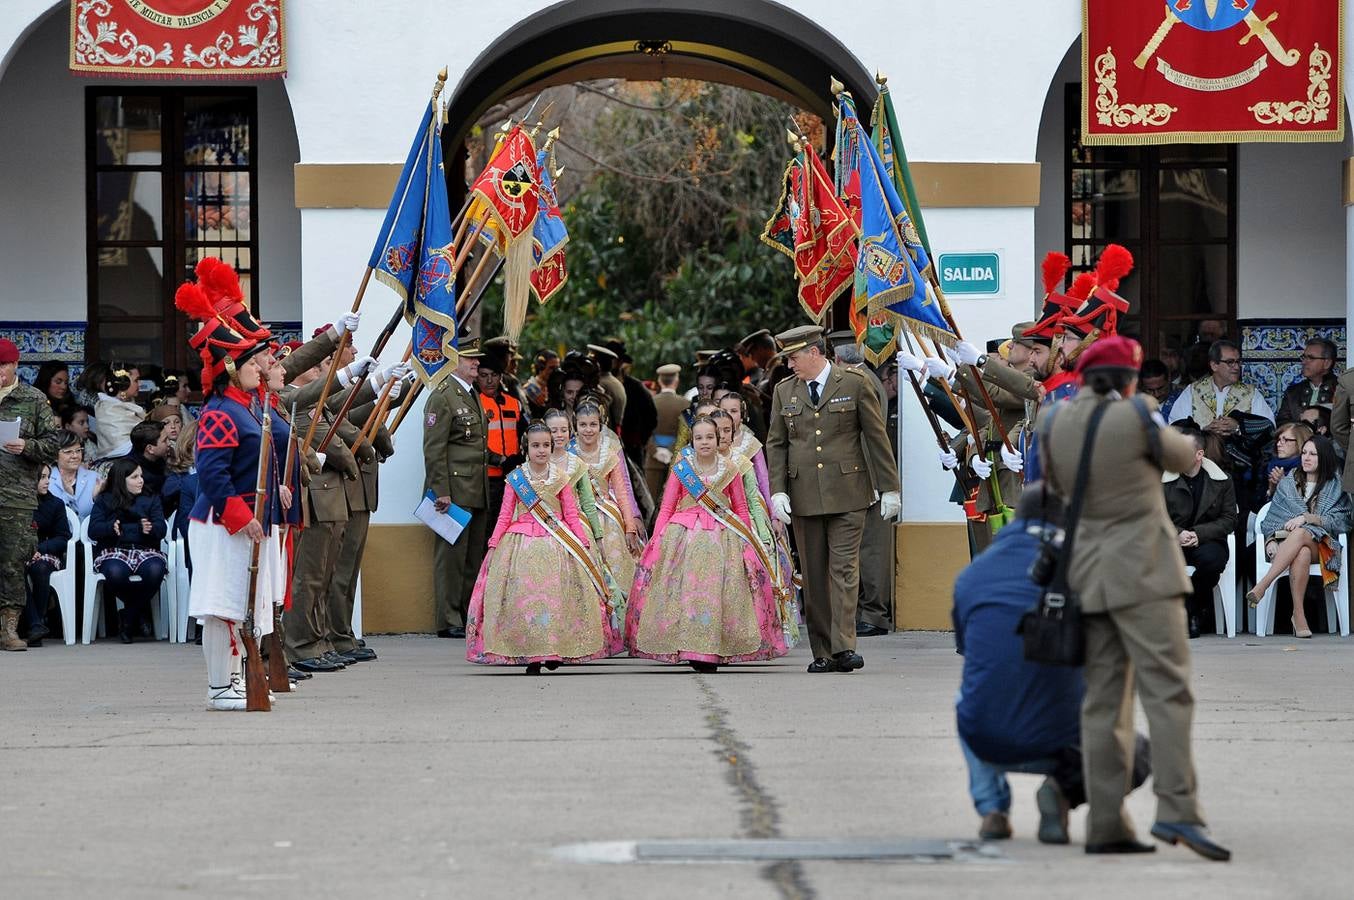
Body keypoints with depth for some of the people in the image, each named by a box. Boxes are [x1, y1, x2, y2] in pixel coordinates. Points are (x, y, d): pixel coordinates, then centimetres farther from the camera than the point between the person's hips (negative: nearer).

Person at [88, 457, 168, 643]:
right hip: (113, 552, -1)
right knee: (116, 572, -38)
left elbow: (160, 530, 4)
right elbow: (94, 530, -2)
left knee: (154, 570, -35)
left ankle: (128, 617, -10)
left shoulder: (151, 499, 19)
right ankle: (141, 612, -6)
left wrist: (123, 529, -12)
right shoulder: (104, 500, 14)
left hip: (145, 551, 1)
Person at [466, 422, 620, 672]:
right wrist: (493, 544, 0)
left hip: (556, 543, 1)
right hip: (523, 543, 0)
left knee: (556, 594, -3)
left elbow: (571, 515, 6)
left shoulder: (560, 477, 5)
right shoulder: (515, 478, 3)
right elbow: (505, 516, 5)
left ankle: (555, 652, 7)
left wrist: (583, 543, 0)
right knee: (524, 594, -5)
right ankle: (529, 654, 0)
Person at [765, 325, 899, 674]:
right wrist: (778, 491, 0)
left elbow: (877, 436, 3)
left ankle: (843, 648, -15)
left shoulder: (854, 384, 2)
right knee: (813, 576, 3)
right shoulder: (784, 391, 11)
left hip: (846, 494, -3)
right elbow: (776, 445, 12)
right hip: (804, 497, 3)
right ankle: (822, 653, 7)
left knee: (844, 569, -10)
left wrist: (889, 488, 1)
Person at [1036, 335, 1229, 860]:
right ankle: (1178, 811, -24)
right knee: (1167, 689, -11)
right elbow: (1183, 457, 8)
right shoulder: (1136, 418, -10)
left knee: (1105, 702, 6)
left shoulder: (1052, 423, 3)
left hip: (1090, 575, 6)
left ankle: (1106, 825, 2)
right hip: (1142, 571, -6)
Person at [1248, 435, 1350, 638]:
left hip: (1320, 546, -2)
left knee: (1300, 534, -40)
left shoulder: (1336, 488, 14)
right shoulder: (1287, 484, 22)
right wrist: (1270, 540, -6)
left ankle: (1262, 585, -51)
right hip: (1284, 545, 2)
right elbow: (1270, 519, 16)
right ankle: (1299, 614, -49)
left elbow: (1340, 522, 1)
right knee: (1302, 554, -39)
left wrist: (1307, 518, -12)